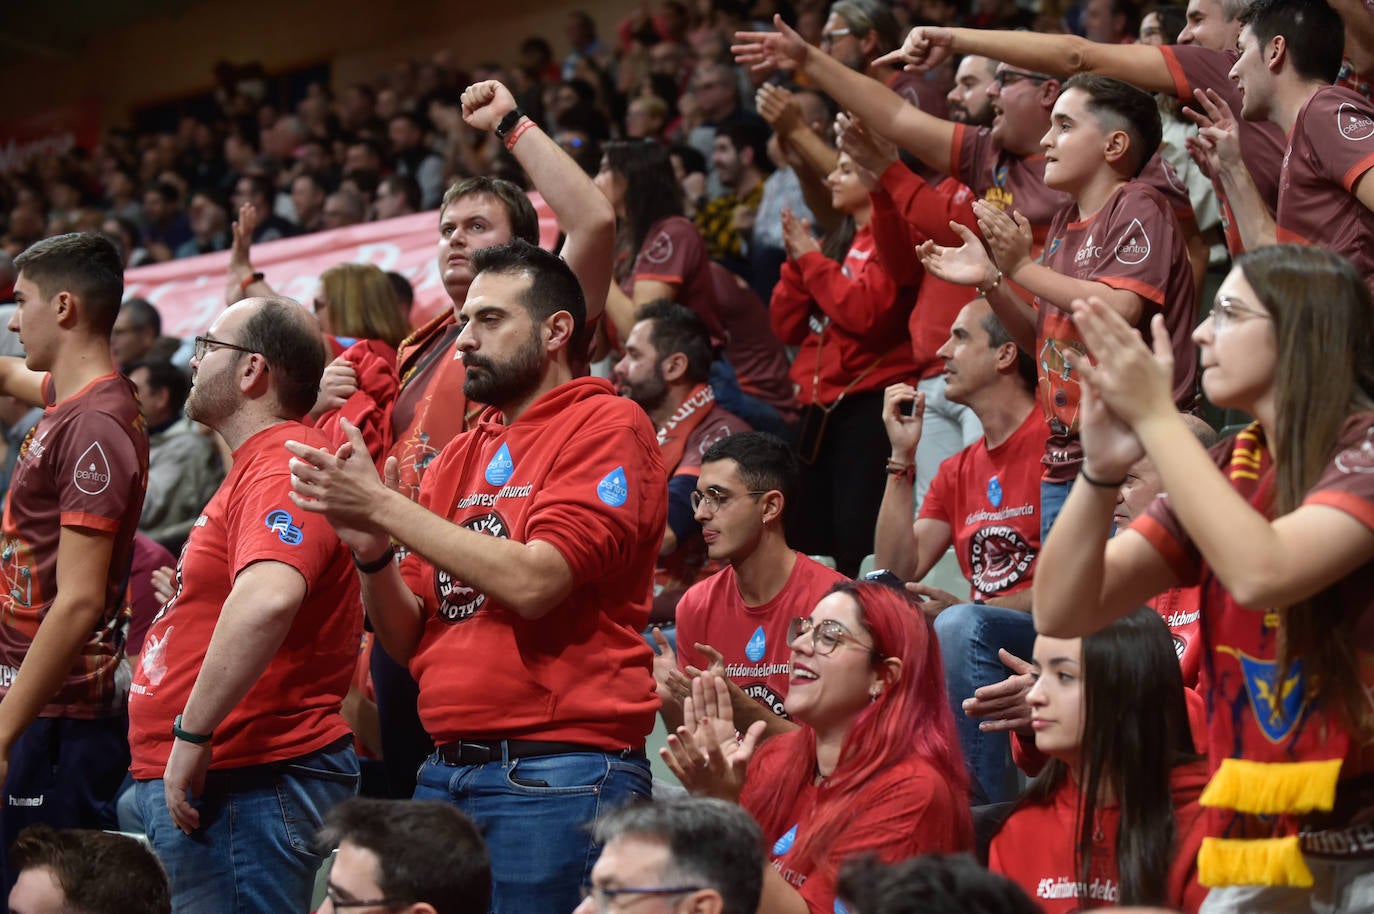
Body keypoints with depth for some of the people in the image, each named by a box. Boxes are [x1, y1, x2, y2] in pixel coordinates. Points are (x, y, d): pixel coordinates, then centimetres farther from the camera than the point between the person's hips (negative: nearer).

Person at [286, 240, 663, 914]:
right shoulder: (458, 459, 16)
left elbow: (532, 581, -17)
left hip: (555, 777, -6)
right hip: (445, 774, 6)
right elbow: (408, 640, 15)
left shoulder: (608, 426, -3)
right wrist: (370, 550, -5)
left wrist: (383, 505, -13)